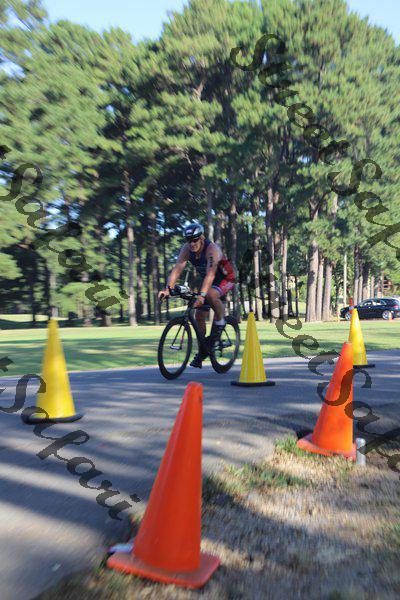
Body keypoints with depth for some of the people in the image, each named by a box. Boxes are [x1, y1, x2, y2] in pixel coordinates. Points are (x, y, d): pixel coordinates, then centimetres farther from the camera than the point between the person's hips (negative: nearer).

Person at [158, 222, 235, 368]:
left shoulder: (212, 249, -31)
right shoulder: (186, 249, -15)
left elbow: (211, 274, -43)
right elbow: (177, 269, -24)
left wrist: (201, 295, -56)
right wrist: (168, 288, -39)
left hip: (226, 279, -6)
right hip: (207, 280, 6)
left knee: (210, 295, -38)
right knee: (199, 315, 0)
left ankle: (220, 322, -11)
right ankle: (202, 353, 14)